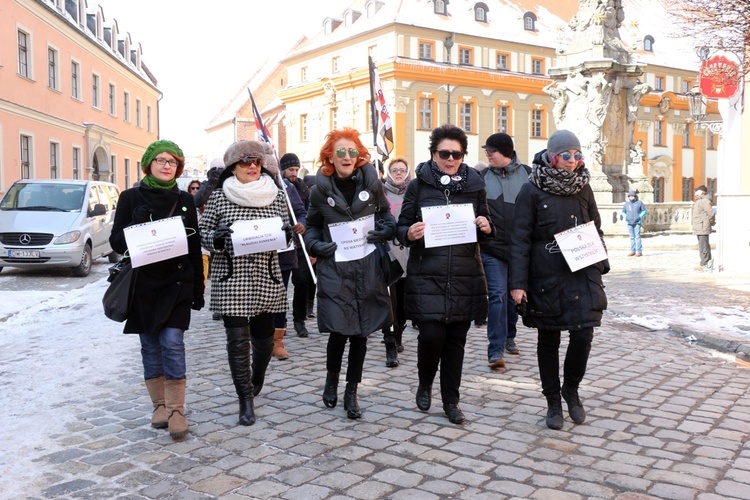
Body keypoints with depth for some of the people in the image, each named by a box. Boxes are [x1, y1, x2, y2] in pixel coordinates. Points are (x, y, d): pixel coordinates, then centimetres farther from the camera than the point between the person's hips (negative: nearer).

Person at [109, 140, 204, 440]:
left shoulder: (184, 201, 7)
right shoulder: (131, 198, 2)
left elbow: (195, 247, 9)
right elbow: (117, 242, 1)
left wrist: (198, 289, 6)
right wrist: (137, 227, -21)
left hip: (177, 283, 0)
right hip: (143, 284, 0)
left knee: (173, 343, -8)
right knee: (150, 345, 7)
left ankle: (176, 410, 1)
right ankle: (159, 405, 20)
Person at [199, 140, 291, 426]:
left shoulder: (276, 195, 5)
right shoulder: (219, 197, -1)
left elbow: (286, 233, 13)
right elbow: (203, 234, 4)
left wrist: (286, 234, -10)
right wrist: (216, 239, -18)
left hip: (266, 277, 2)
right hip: (231, 278, -2)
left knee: (263, 335, 13)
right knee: (238, 339, -3)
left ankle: (257, 377, 43)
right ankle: (246, 399, 8)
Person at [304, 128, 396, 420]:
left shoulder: (371, 183, 2)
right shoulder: (321, 190, 1)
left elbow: (387, 215, 14)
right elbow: (311, 226, 11)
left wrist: (386, 231, -6)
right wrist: (316, 245, -8)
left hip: (368, 270, 1)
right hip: (334, 270, -1)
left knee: (360, 333, 6)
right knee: (339, 331, -4)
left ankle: (351, 393, 21)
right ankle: (332, 379, 26)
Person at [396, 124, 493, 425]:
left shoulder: (474, 185, 9)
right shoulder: (418, 186, 2)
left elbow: (486, 229, 16)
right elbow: (401, 228, 4)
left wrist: (487, 228, -7)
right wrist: (409, 234, -18)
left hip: (465, 276, 2)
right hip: (427, 276, -2)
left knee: (456, 339, 8)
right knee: (431, 334, -11)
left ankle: (451, 401, 23)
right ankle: (425, 382, 21)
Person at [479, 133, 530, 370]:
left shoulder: (528, 174, 2)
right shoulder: (483, 177, 3)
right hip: (492, 247, -2)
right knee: (498, 295, -10)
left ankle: (509, 338, 33)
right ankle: (496, 350, -9)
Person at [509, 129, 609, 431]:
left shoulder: (583, 187, 9)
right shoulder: (532, 190, -5)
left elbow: (596, 230, 18)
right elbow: (520, 239, -7)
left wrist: (601, 267, 11)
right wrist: (518, 282, -12)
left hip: (582, 275, 3)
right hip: (546, 278, -3)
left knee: (583, 333, -6)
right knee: (548, 340, 8)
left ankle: (571, 389, 20)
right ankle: (553, 402, 23)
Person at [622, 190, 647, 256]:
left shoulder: (639, 203, 1)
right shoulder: (626, 204, 11)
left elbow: (644, 211, 5)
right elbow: (623, 212, 22)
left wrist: (640, 217, -7)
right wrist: (625, 217, 4)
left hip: (637, 223, -4)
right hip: (629, 223, 4)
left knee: (637, 237, -9)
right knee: (632, 237, 6)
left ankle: (639, 251, -8)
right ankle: (633, 251, 11)